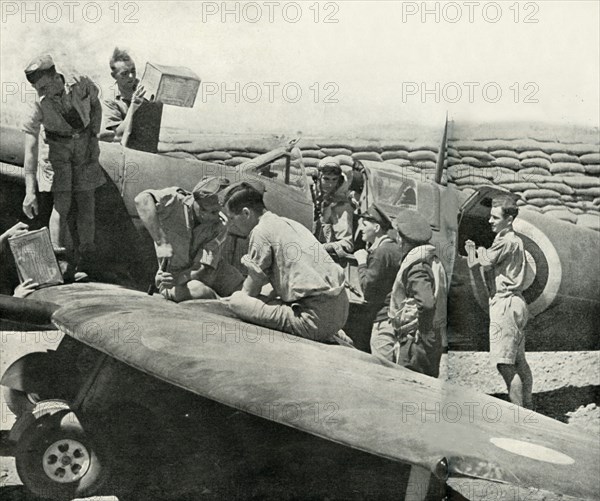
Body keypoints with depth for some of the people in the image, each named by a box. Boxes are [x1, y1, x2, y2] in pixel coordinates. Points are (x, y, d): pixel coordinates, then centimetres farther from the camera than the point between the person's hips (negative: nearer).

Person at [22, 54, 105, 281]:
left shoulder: (81, 84, -21)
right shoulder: (39, 105, -25)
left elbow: (96, 104, 4)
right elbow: (30, 149, -25)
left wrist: (94, 137, -5)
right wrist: (30, 191, -30)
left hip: (85, 145, 2)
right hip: (57, 149, -2)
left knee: (86, 201, -1)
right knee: (61, 203, -12)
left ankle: (85, 261, 9)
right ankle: (59, 259, -4)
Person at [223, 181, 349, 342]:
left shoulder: (261, 231, -6)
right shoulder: (289, 223, 19)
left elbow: (250, 291, -2)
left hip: (315, 320, -9)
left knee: (236, 301, -10)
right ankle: (332, 335, 13)